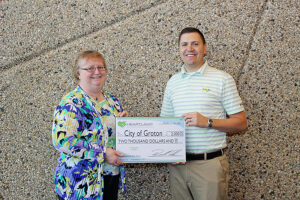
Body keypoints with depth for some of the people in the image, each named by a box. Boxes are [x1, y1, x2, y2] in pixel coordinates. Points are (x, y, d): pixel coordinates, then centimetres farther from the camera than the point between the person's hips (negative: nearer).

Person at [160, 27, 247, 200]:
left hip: (210, 164, -3)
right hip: (177, 164, 4)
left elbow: (241, 123, -3)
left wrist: (208, 122, -17)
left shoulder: (222, 79, -2)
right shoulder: (173, 82, 11)